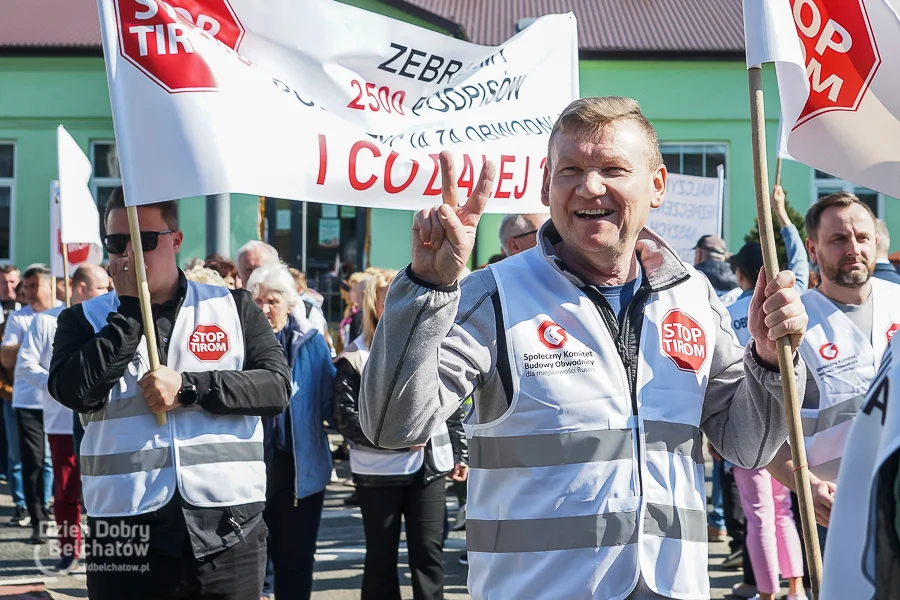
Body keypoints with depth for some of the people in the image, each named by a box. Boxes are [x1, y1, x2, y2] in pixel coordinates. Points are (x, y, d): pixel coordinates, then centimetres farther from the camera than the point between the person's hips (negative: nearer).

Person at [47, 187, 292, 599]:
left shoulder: (233, 309, 7)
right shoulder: (85, 320, 7)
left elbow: (276, 386, -1)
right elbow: (74, 391, -10)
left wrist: (189, 387, -12)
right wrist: (131, 307, -7)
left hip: (228, 531, 1)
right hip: (127, 535, 0)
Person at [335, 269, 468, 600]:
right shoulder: (355, 358, -4)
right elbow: (346, 417, -11)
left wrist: (459, 452, 10)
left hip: (429, 466, 3)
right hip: (379, 473, -3)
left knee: (429, 551, 4)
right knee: (381, 556, 7)